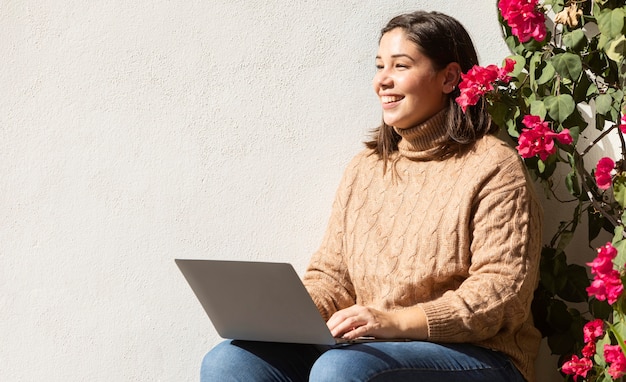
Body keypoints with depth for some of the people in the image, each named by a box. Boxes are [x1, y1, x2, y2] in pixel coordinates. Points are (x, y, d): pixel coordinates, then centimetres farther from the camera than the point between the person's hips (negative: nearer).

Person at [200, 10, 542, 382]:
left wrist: (396, 321, -23)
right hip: (369, 349, 6)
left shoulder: (492, 168, -4)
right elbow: (330, 275, 15)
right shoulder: (366, 168, 16)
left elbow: (503, 293, -13)